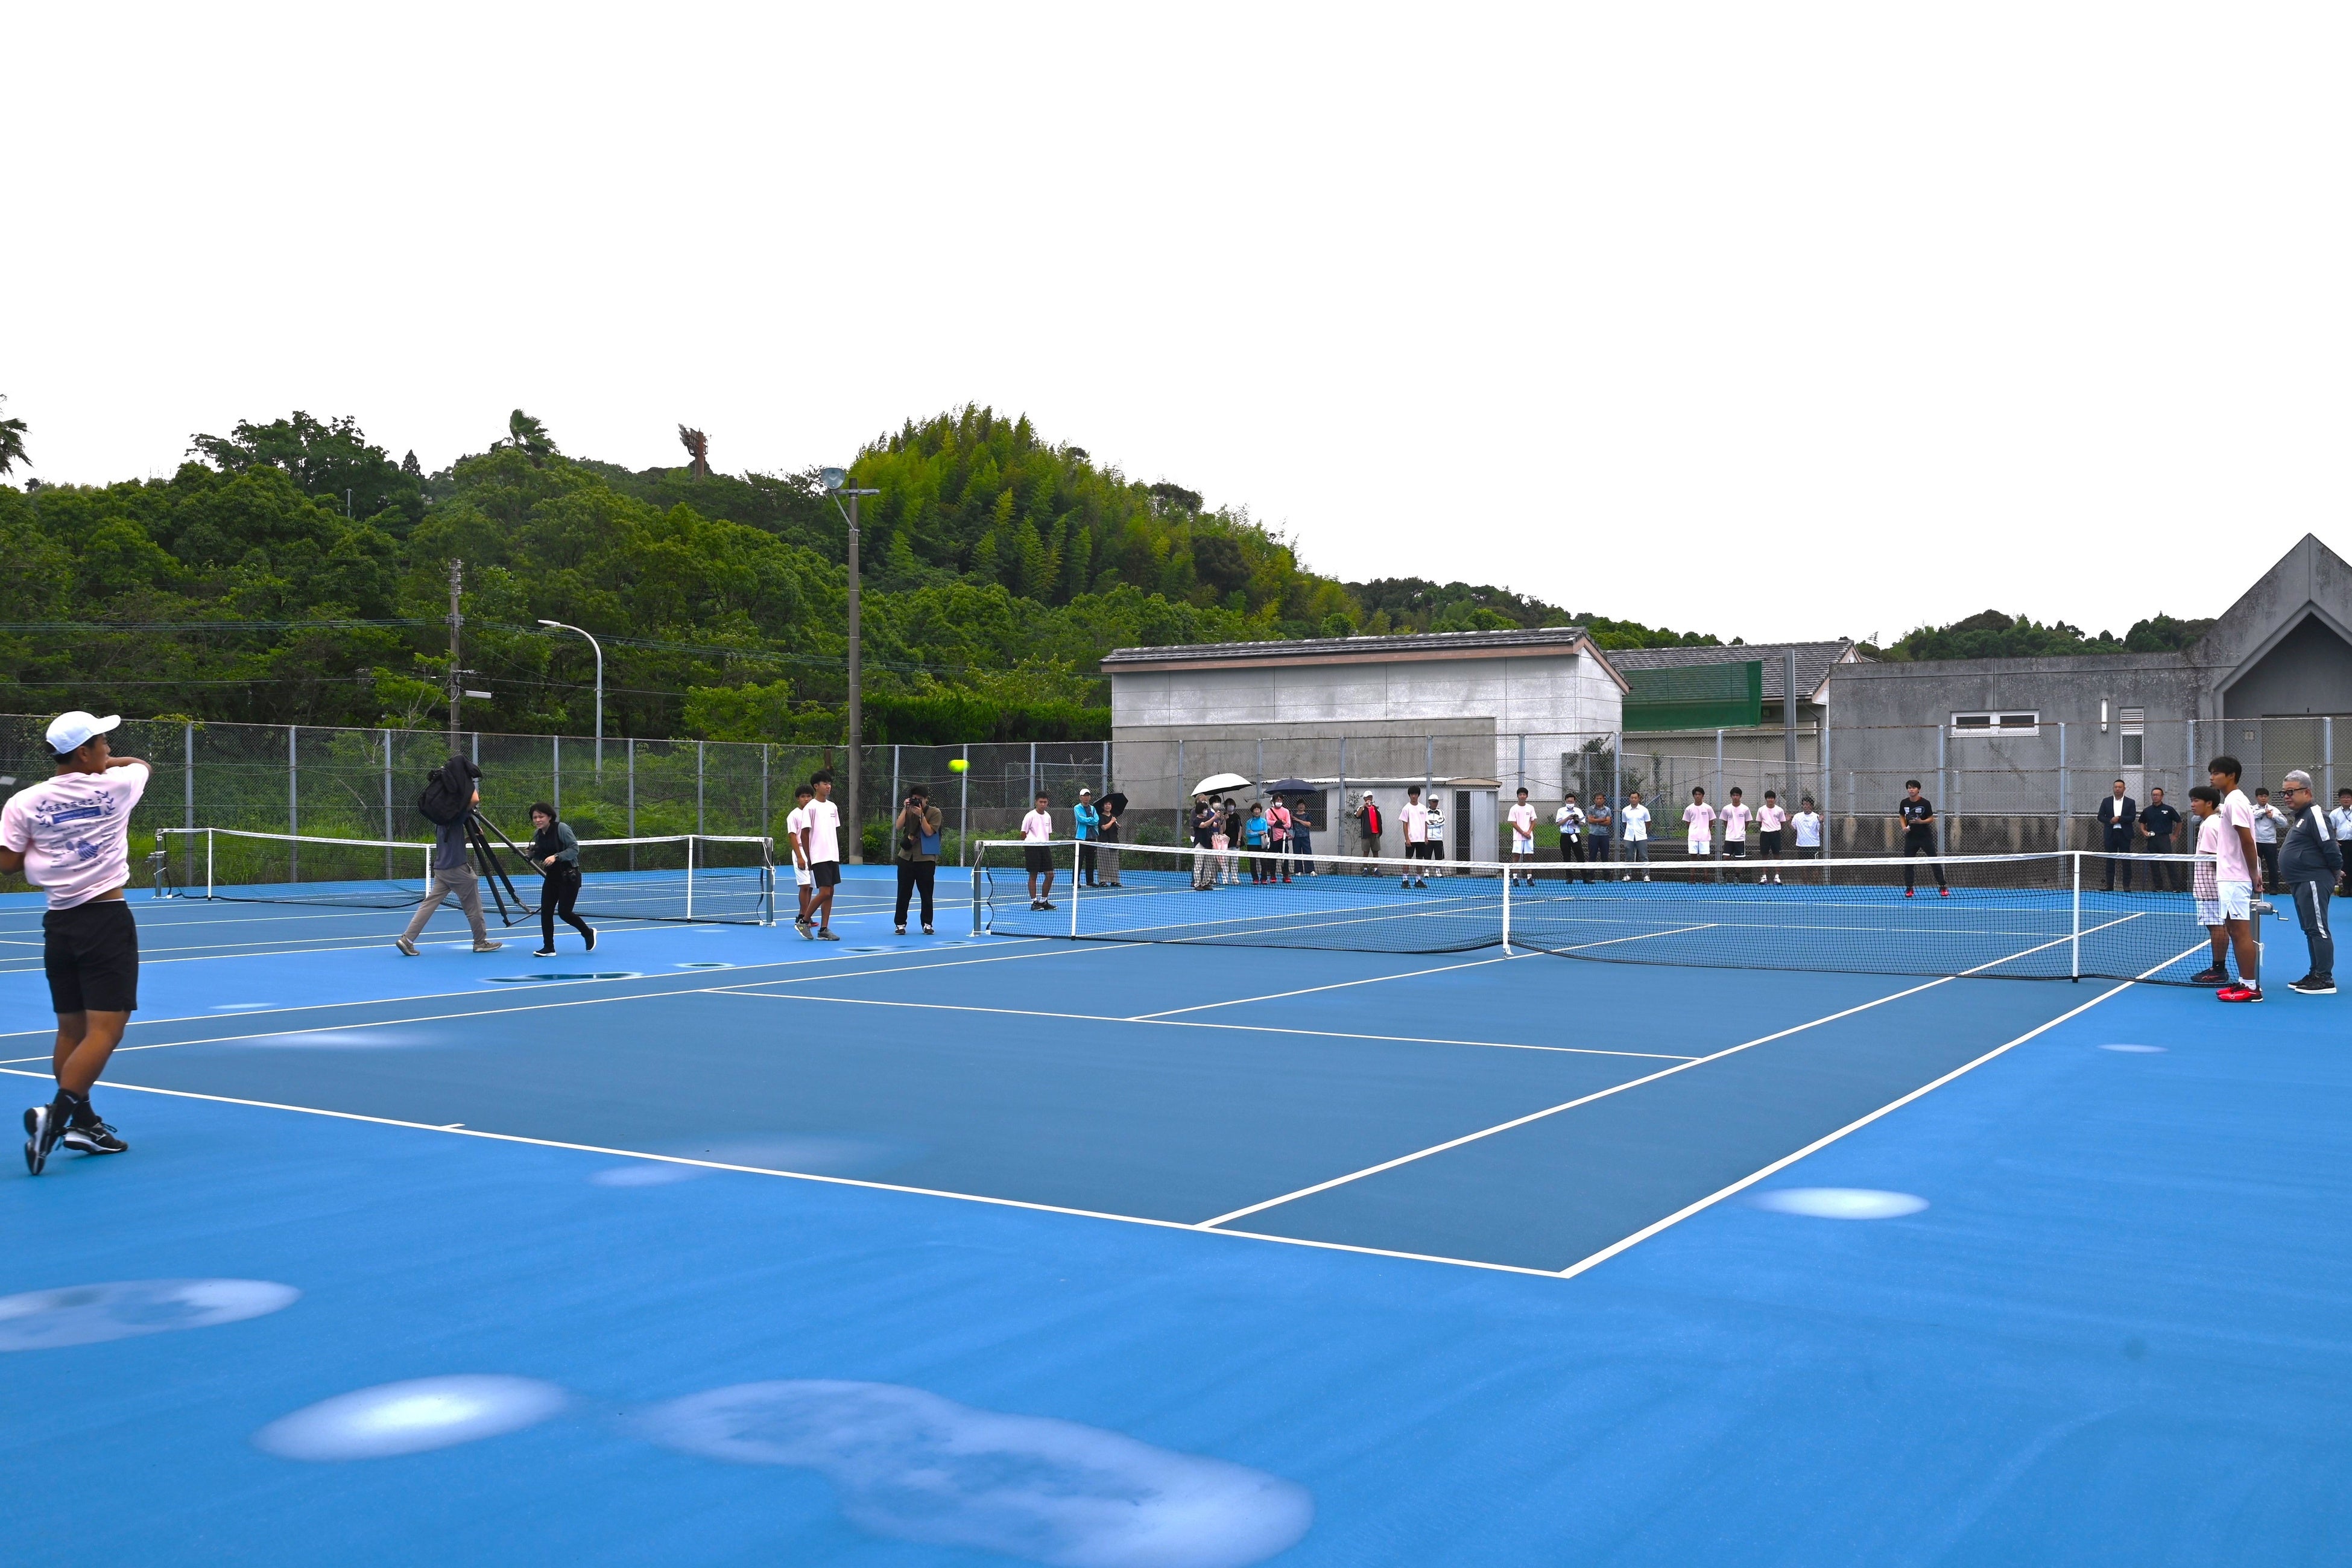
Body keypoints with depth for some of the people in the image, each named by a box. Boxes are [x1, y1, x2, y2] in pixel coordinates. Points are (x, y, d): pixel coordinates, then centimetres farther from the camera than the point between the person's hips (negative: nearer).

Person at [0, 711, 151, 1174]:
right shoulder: (115, 786, -4)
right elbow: (143, 765, 17)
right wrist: (108, 763, 29)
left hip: (59, 922, 5)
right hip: (107, 918, -5)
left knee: (72, 1029, 14)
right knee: (106, 1028, -7)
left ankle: (84, 1123, 21)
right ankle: (55, 1114, -23)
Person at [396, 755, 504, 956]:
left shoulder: (442, 819, 15)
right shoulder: (456, 814, -13)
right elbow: (475, 800, -27)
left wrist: (472, 838, 19)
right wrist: (470, 781, -12)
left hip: (441, 869, 8)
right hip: (458, 868, -8)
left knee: (429, 903, 4)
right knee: (474, 906, 5)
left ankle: (407, 939, -4)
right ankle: (481, 942, 14)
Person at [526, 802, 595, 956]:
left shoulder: (562, 828, -15)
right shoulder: (537, 834, 5)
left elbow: (574, 848, -18)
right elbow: (539, 856, 16)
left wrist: (556, 857, -29)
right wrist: (534, 857, -7)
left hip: (569, 876, -7)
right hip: (551, 877, 7)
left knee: (564, 912, -8)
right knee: (546, 911, -3)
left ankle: (588, 934, 17)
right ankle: (548, 948, 4)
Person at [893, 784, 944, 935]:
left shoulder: (934, 812, 0)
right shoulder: (909, 811, 9)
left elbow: (929, 832, -11)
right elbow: (898, 827, -5)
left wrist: (921, 815, -18)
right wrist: (905, 809, -10)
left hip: (926, 859, -2)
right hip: (906, 857, 2)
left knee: (926, 893, 1)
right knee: (904, 893, 3)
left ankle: (927, 924, 11)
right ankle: (900, 924, 10)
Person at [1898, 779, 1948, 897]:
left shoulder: (1925, 803, -9)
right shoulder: (1904, 803, 2)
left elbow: (1931, 819, -5)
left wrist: (1921, 822, -24)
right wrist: (1904, 827, -1)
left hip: (1926, 837, -3)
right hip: (1911, 837, 3)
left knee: (1934, 861, -2)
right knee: (1908, 863, 2)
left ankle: (1942, 886, 5)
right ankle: (1908, 888, 11)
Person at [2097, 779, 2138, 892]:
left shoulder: (2130, 802, 4)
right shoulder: (2106, 801, 9)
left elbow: (2132, 818, -6)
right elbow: (2100, 817, 4)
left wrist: (2119, 818, -15)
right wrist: (2110, 821, -12)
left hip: (2124, 835, -2)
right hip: (2110, 834, 2)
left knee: (2126, 860, 0)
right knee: (2110, 860, 3)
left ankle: (2127, 885, 3)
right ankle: (2109, 885, 6)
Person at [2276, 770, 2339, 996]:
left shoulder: (2315, 815, -14)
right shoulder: (2300, 816, 17)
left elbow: (2330, 847, -17)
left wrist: (2336, 872, -6)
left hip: (2314, 882, -11)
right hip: (2301, 883, 11)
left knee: (2318, 929, -9)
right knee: (2311, 930, 13)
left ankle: (2325, 979, -8)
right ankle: (2316, 975, 18)